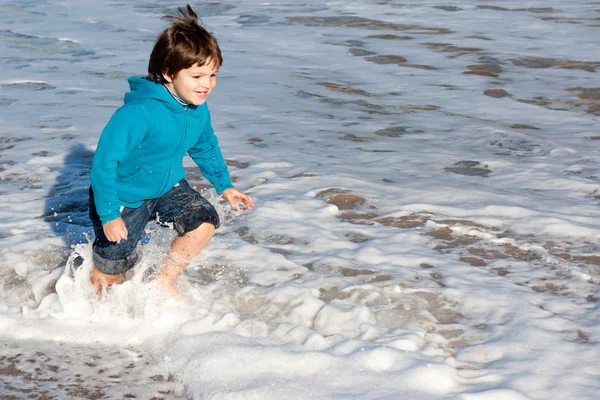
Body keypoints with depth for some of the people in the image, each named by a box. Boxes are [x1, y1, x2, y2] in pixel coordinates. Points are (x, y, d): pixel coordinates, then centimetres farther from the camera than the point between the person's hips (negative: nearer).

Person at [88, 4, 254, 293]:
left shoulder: (199, 111, -11)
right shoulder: (138, 113, -35)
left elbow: (206, 147, 13)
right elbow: (104, 162, -31)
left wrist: (224, 185, 11)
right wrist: (108, 215, -28)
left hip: (167, 187, 6)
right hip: (124, 198, -6)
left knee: (205, 222, -15)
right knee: (111, 272, 4)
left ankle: (164, 281, 6)